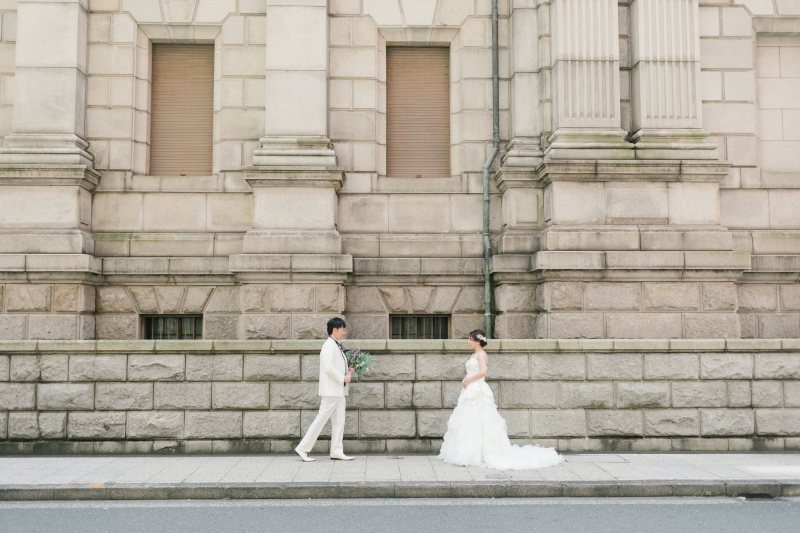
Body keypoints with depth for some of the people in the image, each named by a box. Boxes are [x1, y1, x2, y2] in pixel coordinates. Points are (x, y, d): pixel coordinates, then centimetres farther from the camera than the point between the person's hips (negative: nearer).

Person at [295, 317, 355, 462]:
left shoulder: (336, 346, 17)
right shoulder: (329, 346, -14)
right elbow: (328, 368, -23)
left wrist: (346, 371, 9)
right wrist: (343, 378, -16)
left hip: (339, 390, 10)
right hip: (331, 390, -10)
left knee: (339, 421, 9)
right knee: (321, 419, -6)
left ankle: (336, 451, 12)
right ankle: (302, 448, 0)